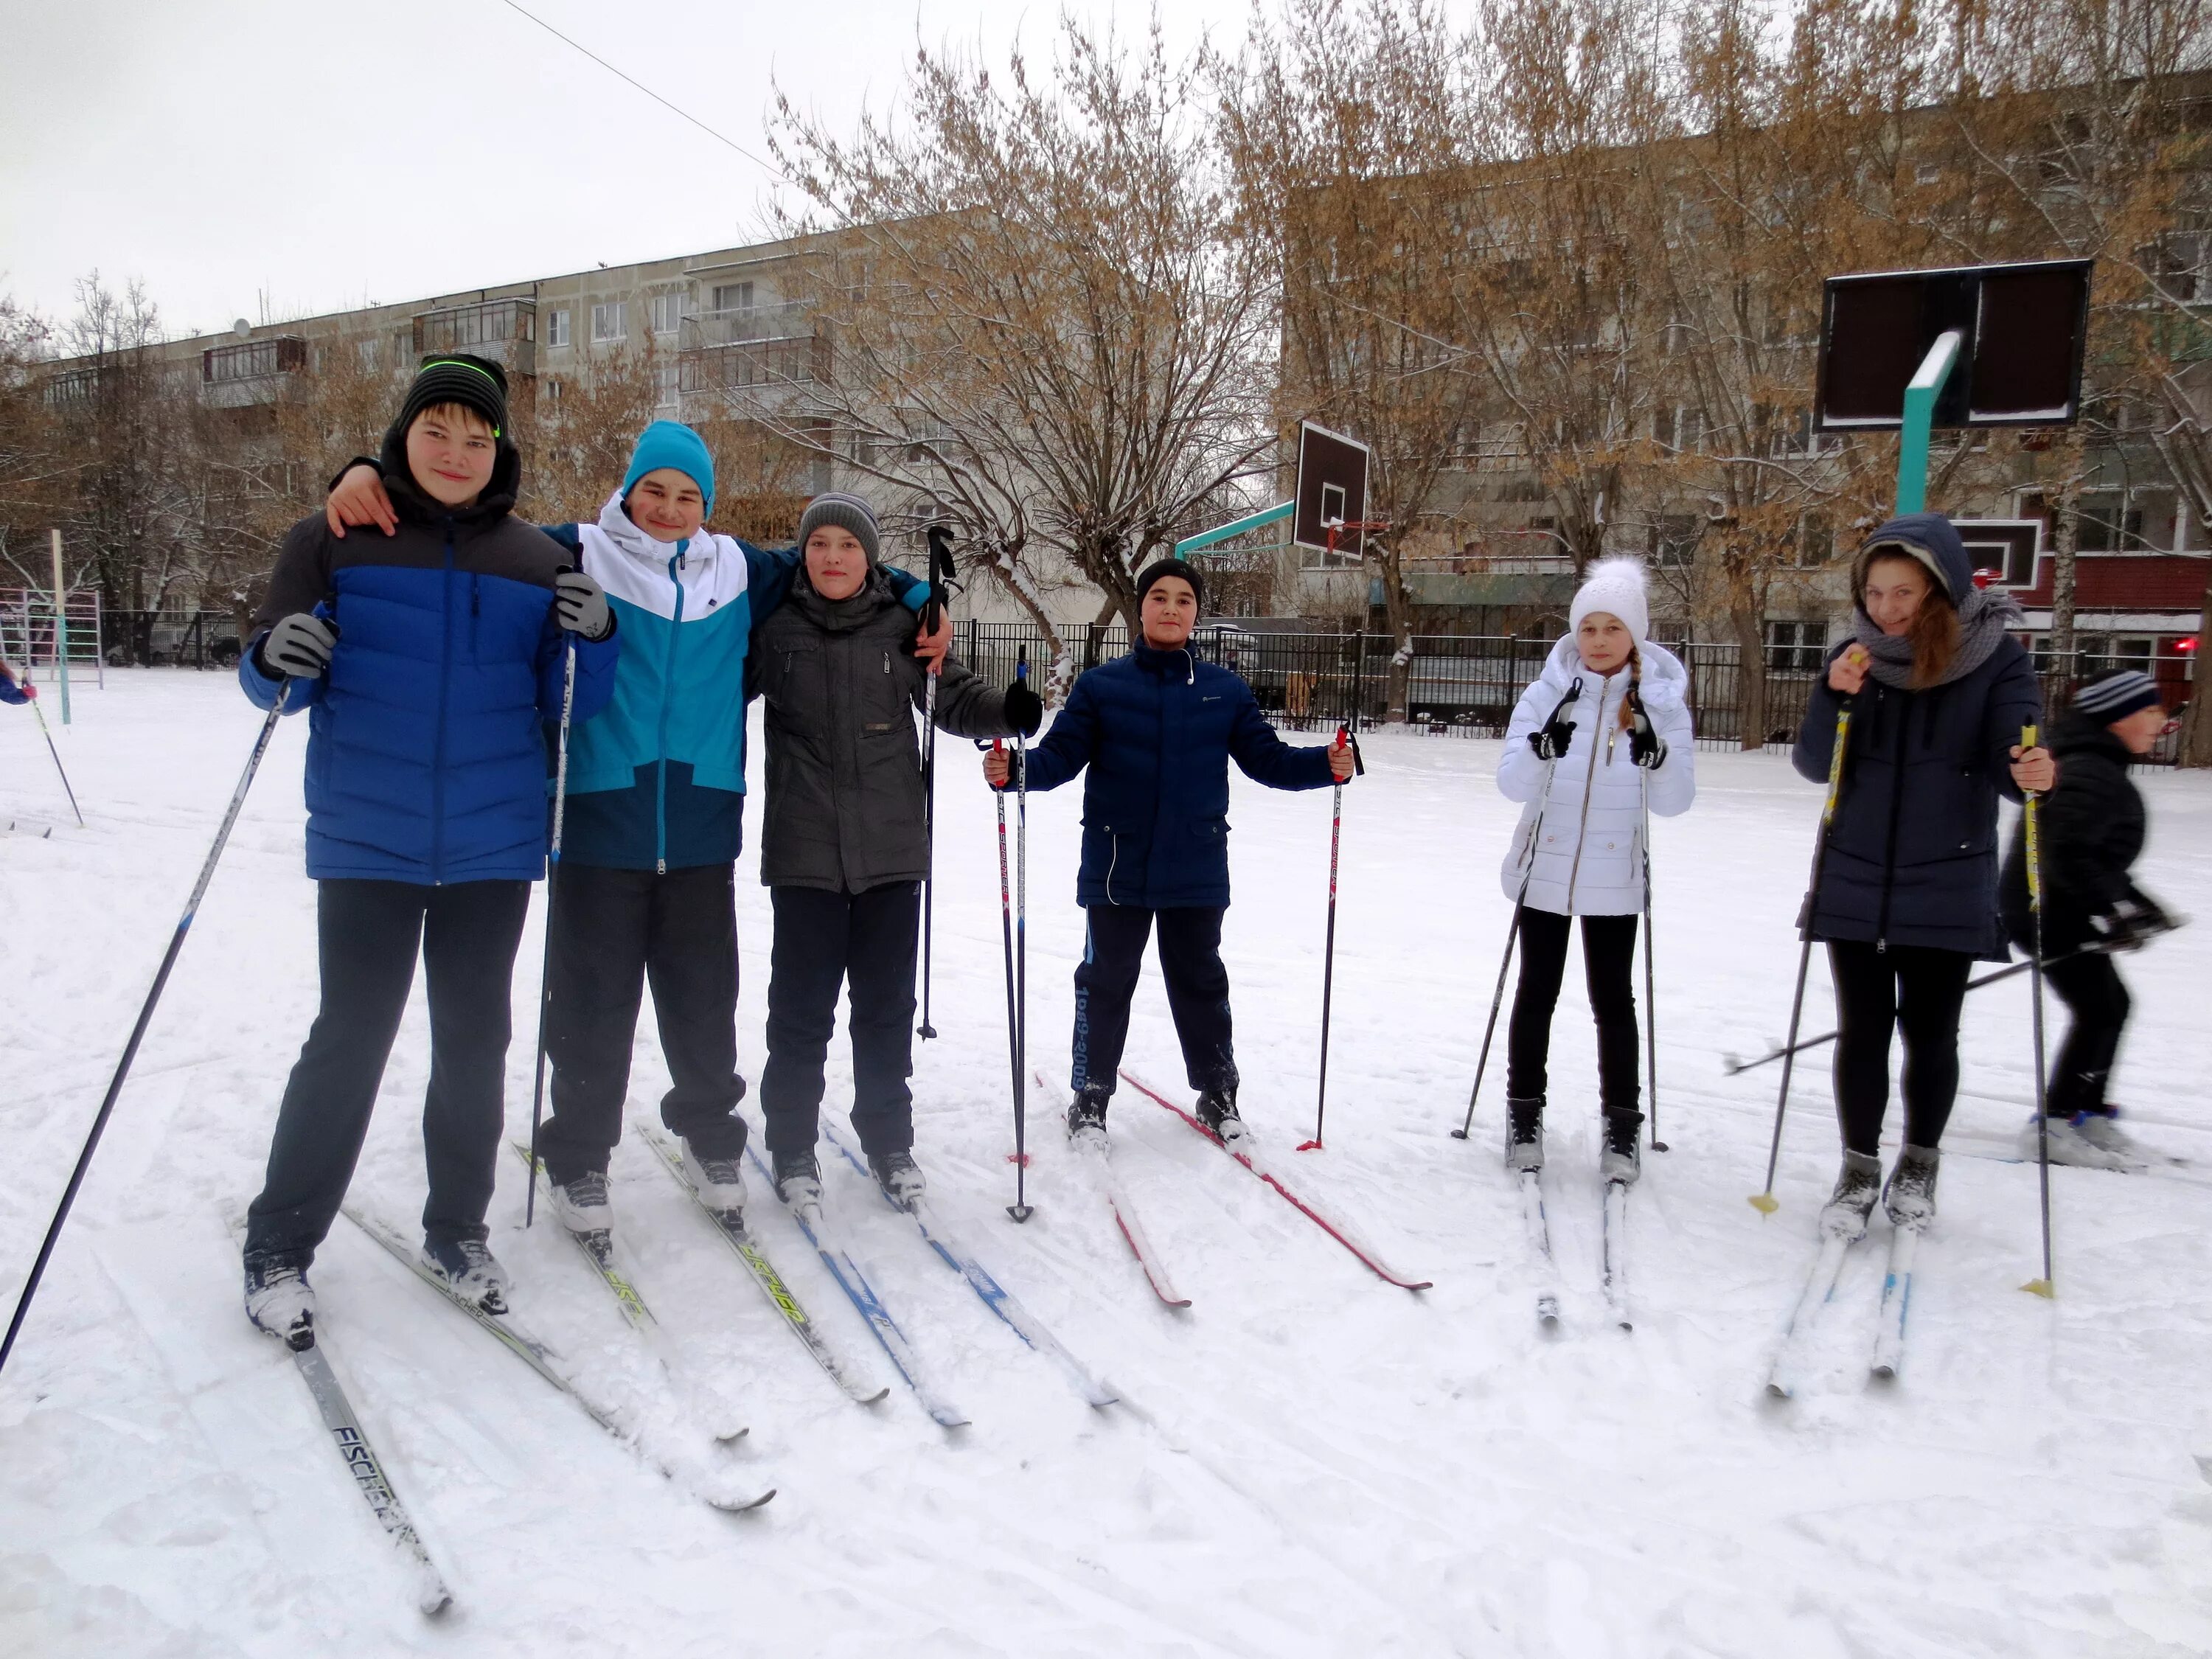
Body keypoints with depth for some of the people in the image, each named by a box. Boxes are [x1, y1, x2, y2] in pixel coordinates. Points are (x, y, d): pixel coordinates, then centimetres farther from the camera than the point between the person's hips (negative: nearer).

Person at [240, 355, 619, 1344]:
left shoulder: (536, 563, 5)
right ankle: (277, 1248, 16)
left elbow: (568, 706, 6)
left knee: (474, 1041, 10)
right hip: (368, 842, -2)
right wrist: (279, 661, -20)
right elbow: (272, 683, 3)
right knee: (351, 1038, -1)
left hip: (494, 845, 3)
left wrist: (593, 641, -14)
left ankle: (457, 1228, 26)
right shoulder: (333, 542, 0)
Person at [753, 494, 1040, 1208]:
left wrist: (1006, 710, -14)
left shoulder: (902, 626, 2)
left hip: (892, 848, 1)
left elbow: (954, 698, 5)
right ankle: (792, 1144, 23)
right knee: (802, 1004, 6)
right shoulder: (774, 628, 1)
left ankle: (889, 1140, 27)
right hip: (804, 851, -1)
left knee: (887, 1003, 11)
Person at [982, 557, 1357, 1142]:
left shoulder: (1227, 691, 3)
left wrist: (1327, 764, -13)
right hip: (1116, 870, -1)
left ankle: (1218, 1092, 33)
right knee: (1105, 982, 10)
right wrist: (1014, 769, -26)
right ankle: (1091, 1096, 27)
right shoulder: (1100, 686, -2)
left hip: (1196, 872, 2)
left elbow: (1267, 758, 3)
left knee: (1200, 981, 16)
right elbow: (1060, 756, -7)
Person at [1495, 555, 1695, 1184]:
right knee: (1536, 993, 9)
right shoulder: (1546, 693, -6)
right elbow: (1512, 785, -11)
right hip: (1543, 872, 0)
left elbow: (1677, 801, -7)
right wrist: (1542, 749, -32)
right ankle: (1524, 1114, 24)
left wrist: (1656, 757, -27)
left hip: (1615, 879, 0)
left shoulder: (1662, 700, -4)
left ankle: (1621, 1126, 20)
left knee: (1613, 999, 7)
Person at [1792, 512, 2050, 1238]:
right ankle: (1859, 1169, 23)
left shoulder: (1997, 658, -6)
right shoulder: (1855, 655, -1)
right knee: (1863, 1029, 6)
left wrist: (2031, 771, -36)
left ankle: (1919, 1165, 30)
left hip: (1948, 888, -1)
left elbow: (2007, 758, -12)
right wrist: (1835, 696, -21)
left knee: (1930, 1032, 7)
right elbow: (1814, 766, -4)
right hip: (1855, 882, 1)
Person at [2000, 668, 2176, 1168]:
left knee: (2110, 1006, 17)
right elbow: (2068, 854, -29)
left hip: (2064, 911, 11)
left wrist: (2131, 900, 16)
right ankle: (2052, 1124, -3)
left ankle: (2088, 1112, 29)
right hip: (2048, 912, -11)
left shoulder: (2102, 769, 15)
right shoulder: (2091, 775, -20)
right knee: (2100, 1010, -8)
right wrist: (2112, 909, -26)